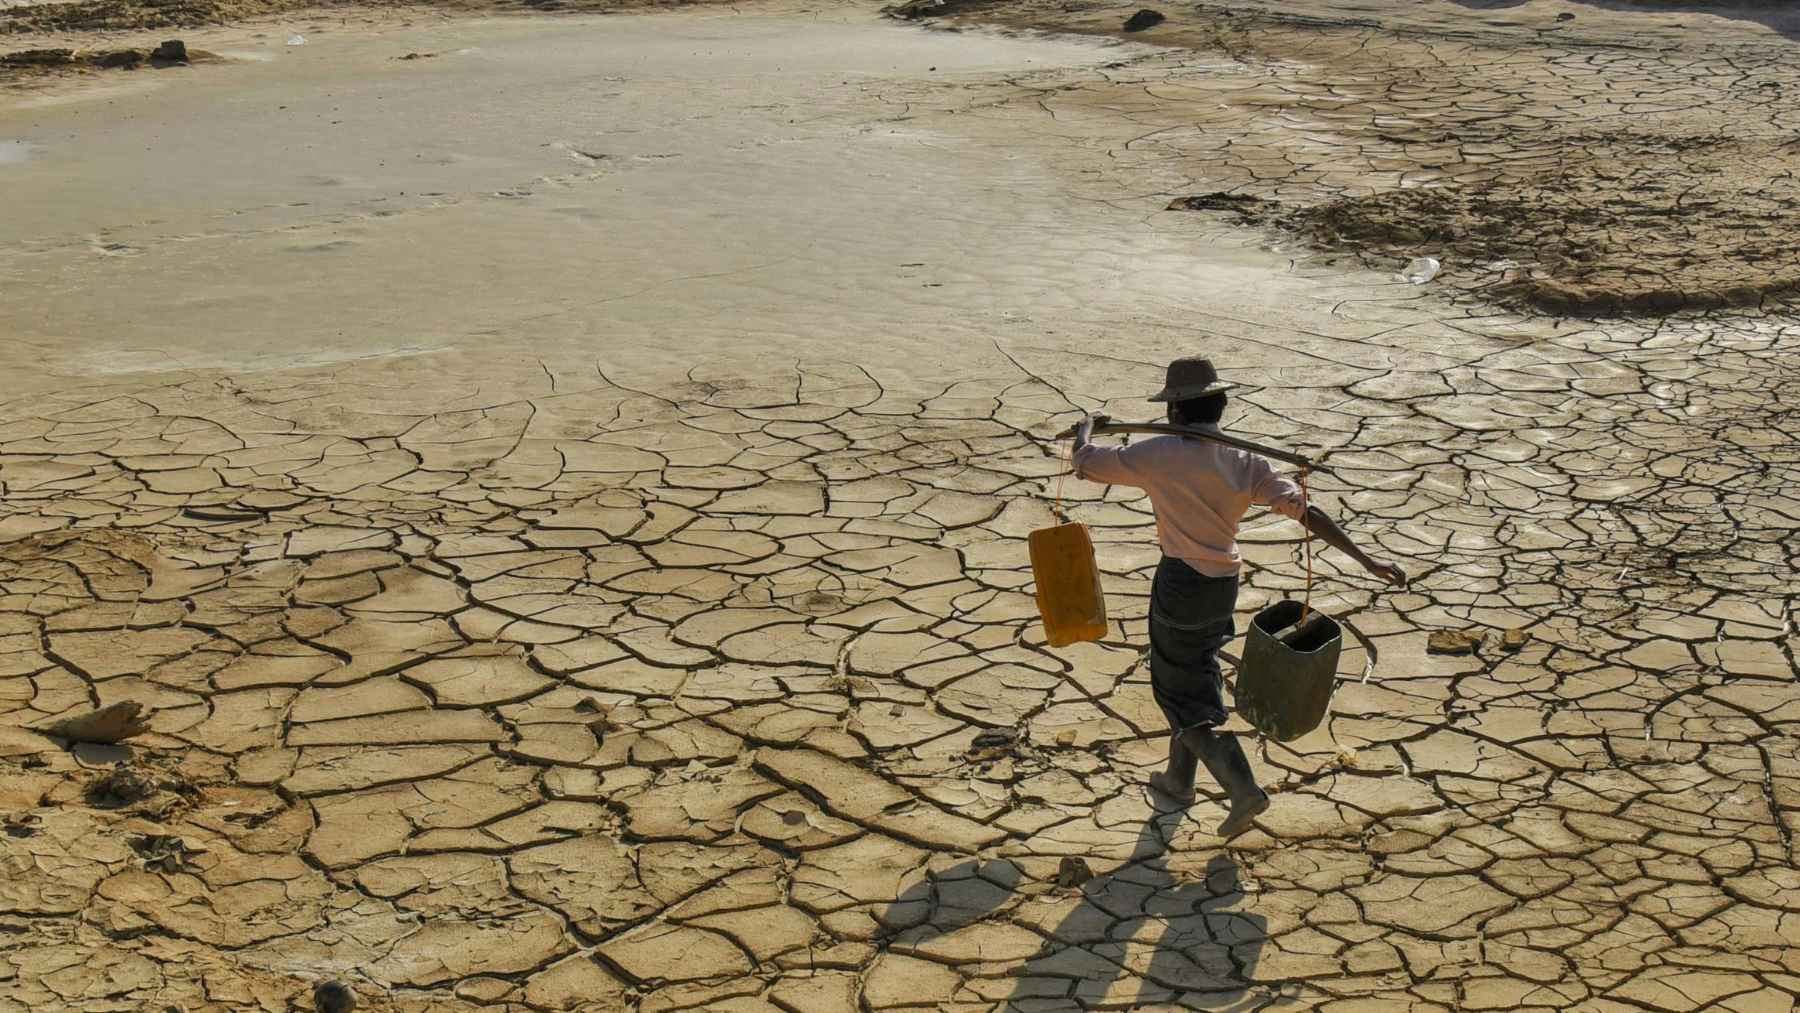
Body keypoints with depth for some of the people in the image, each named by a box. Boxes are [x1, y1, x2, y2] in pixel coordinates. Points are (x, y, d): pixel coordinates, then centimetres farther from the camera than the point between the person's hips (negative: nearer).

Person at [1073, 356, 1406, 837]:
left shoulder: (1161, 454, -16)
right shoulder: (1245, 462, -3)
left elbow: (1086, 464, -8)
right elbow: (1305, 512, -9)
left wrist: (1087, 428, 15)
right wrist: (1364, 558, -9)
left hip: (1181, 584, -6)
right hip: (1224, 583, 6)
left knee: (1183, 693, 6)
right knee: (1192, 677, 24)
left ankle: (1243, 789, -4)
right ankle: (1179, 780, 39)